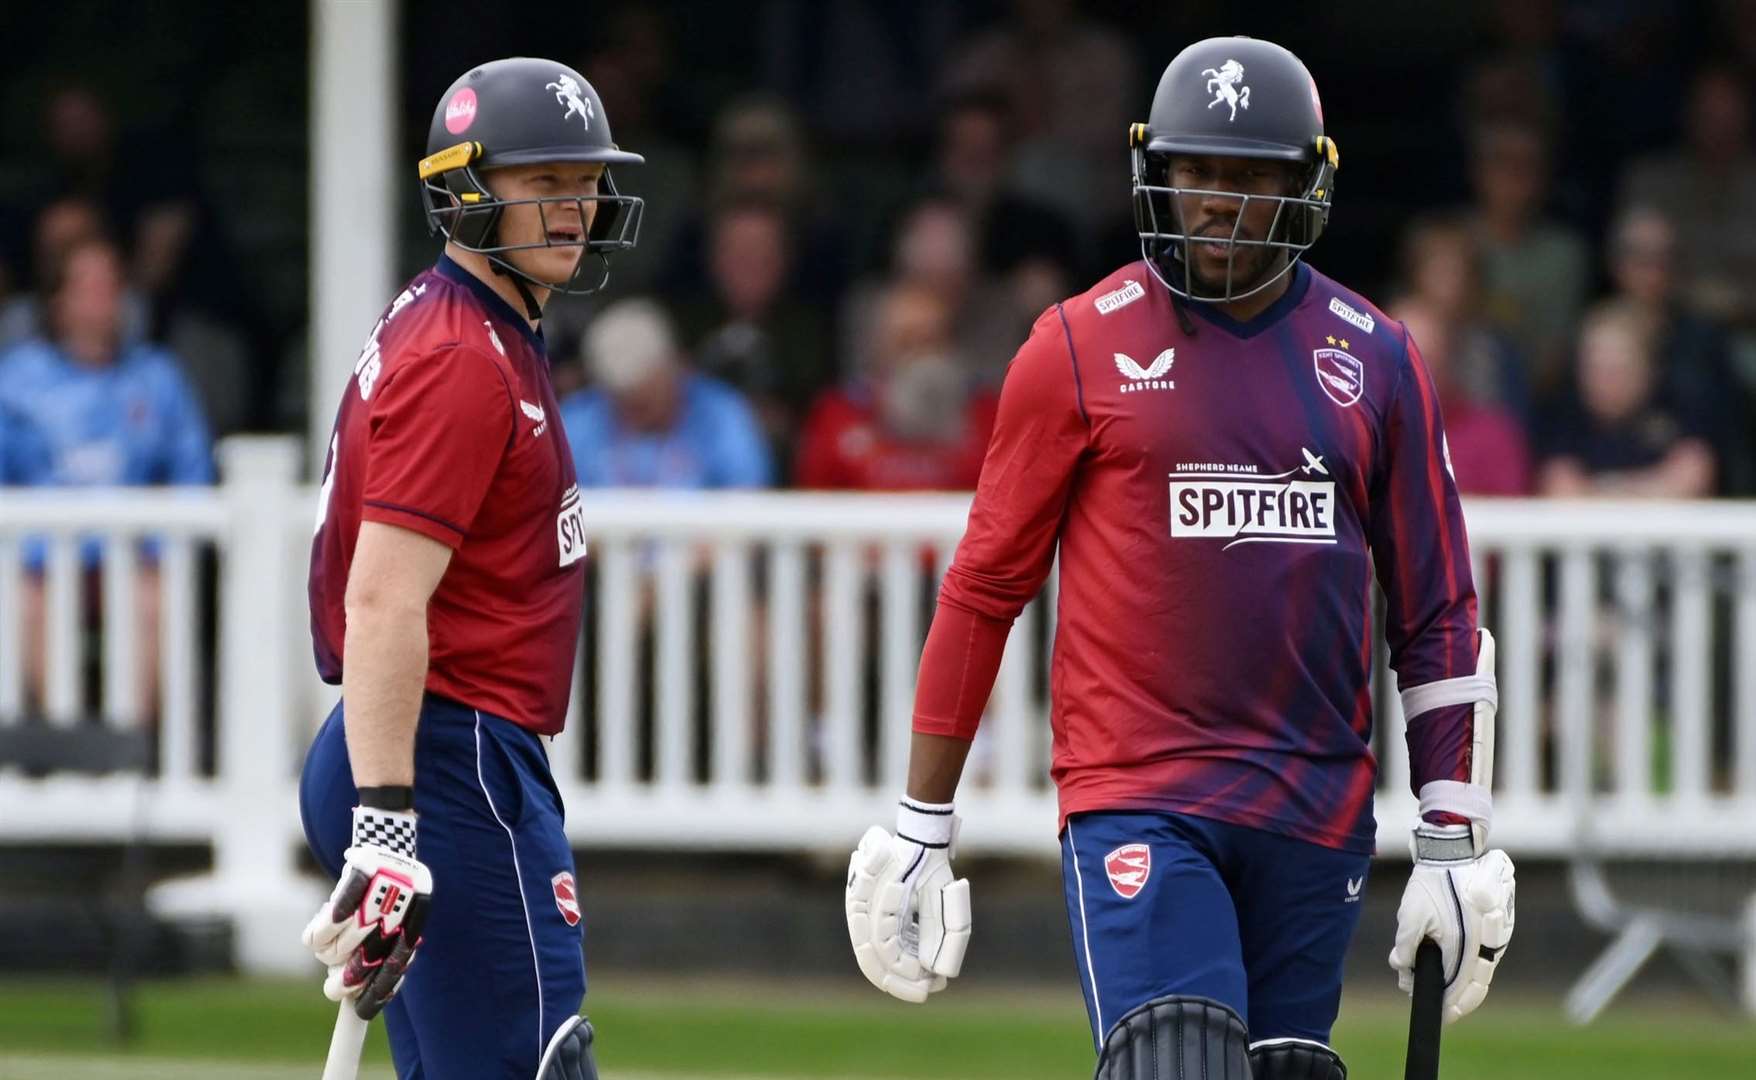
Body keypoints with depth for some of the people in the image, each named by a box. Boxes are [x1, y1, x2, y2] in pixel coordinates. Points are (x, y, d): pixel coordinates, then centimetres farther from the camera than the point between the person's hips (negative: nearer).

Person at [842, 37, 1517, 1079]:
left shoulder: (1377, 359, 9)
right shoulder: (1082, 348, 1)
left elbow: (1436, 613, 12)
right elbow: (985, 588, 5)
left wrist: (1456, 842, 7)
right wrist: (920, 827, 4)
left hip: (1319, 813, 3)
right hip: (1136, 800, -3)